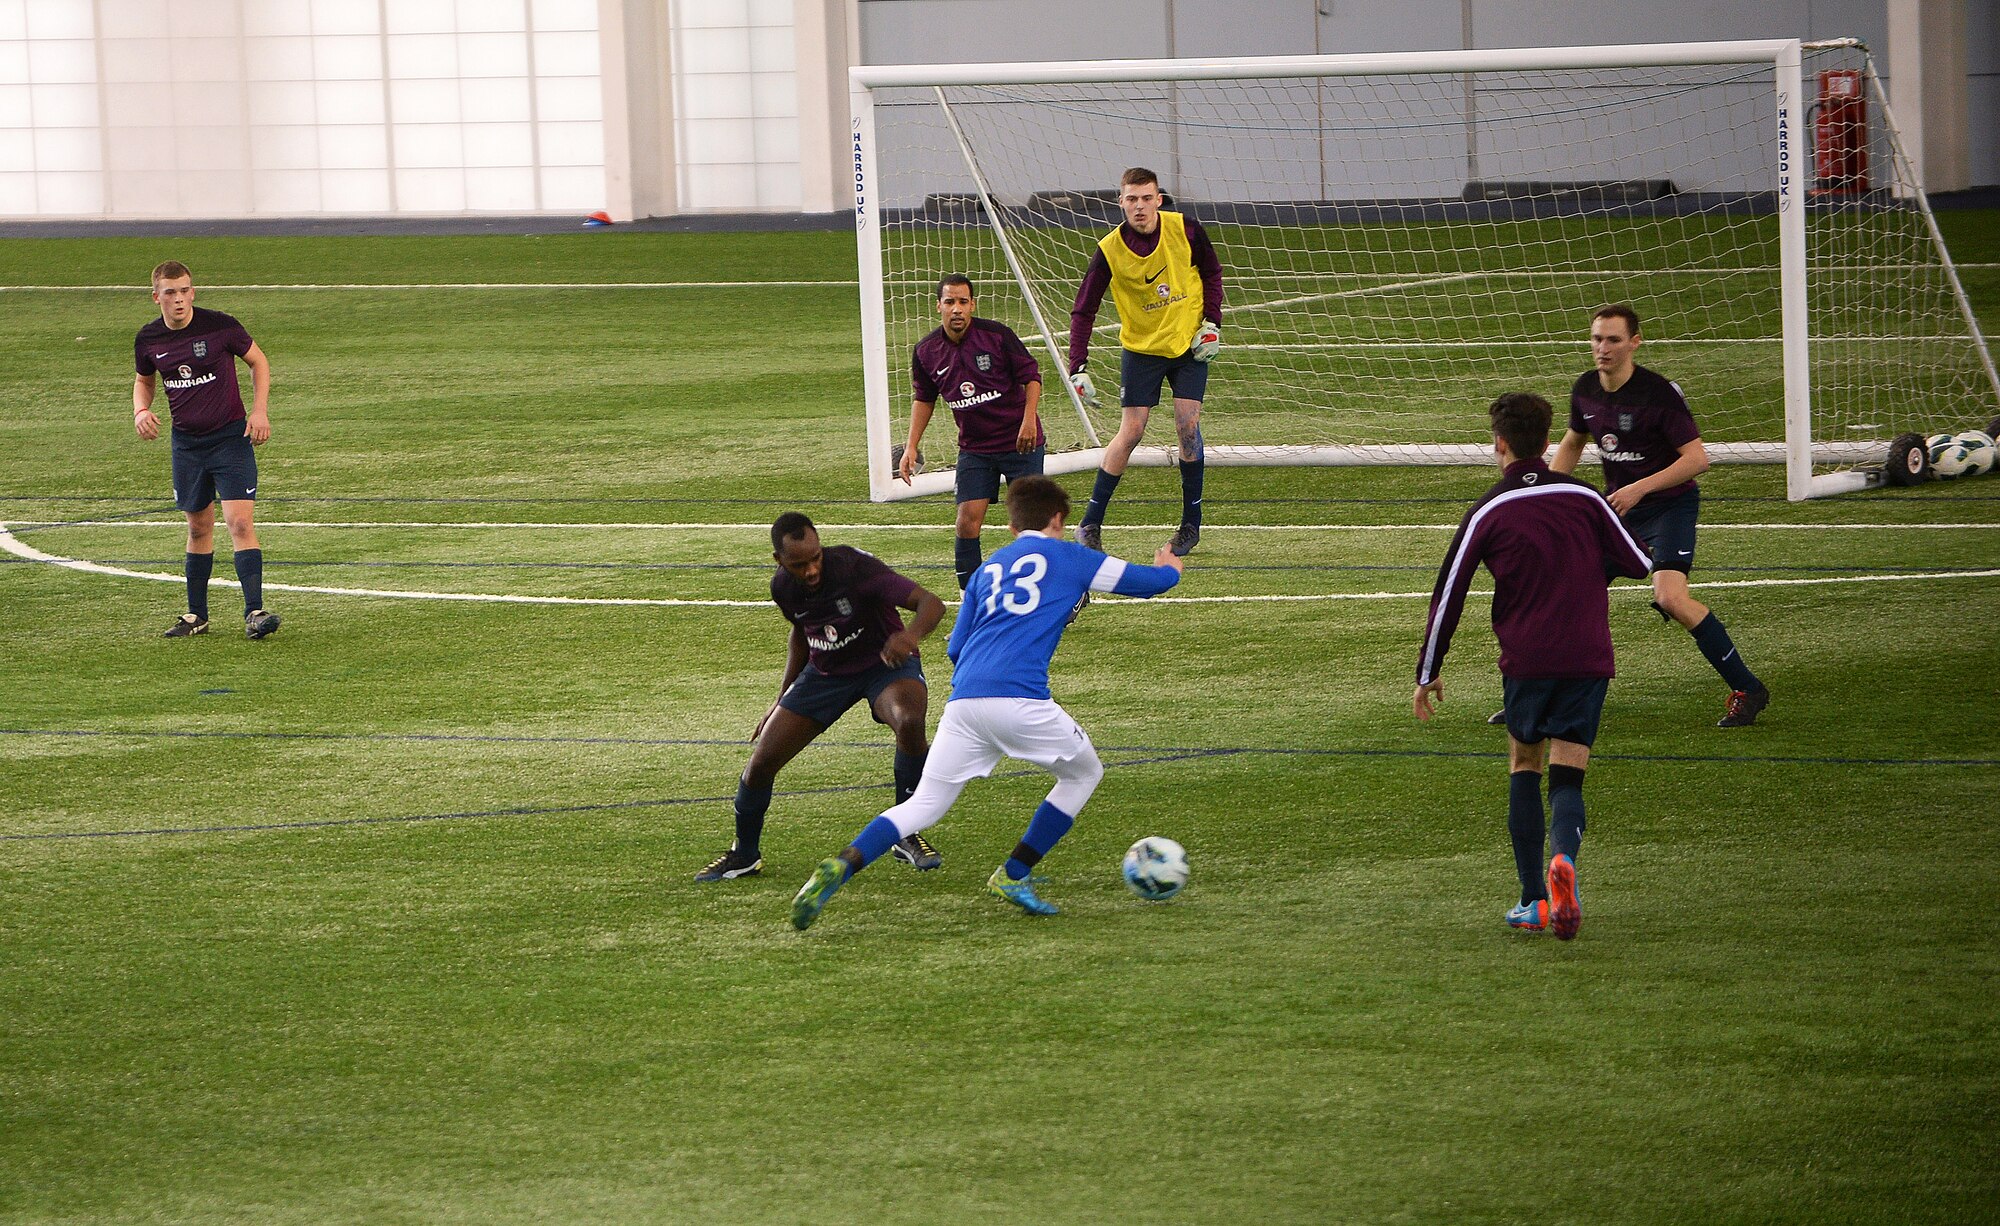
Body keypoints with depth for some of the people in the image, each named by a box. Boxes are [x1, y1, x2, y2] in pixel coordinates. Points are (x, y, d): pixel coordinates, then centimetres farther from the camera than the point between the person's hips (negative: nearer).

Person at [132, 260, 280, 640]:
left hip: (230, 437, -4)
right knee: (199, 529, 12)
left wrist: (259, 410, -7)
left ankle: (254, 612, -19)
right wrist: (141, 410, -2)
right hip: (186, 443, 4)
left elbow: (259, 362, 3)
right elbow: (143, 381, 19)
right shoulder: (148, 340, -1)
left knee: (240, 522, -15)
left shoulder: (221, 326, -12)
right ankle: (196, 615, 23)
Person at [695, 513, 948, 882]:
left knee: (910, 722, -38)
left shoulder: (854, 567, -30)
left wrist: (911, 634, -60)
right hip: (824, 672, 5)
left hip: (885, 663, -5)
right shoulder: (783, 588, -12)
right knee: (761, 762, -2)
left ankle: (907, 837, -19)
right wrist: (783, 699, 15)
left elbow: (931, 603, -38)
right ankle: (744, 856, 24)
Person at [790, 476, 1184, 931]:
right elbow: (1148, 582, 24)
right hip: (1020, 697, -4)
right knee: (1083, 773, 21)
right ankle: (1014, 874, 12)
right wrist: (1169, 568, 47)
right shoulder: (1069, 556, 16)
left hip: (963, 701, 4)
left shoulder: (986, 570, 27)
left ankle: (843, 865, -16)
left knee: (924, 804, 8)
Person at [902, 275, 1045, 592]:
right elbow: (923, 398, 14)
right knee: (968, 520, -8)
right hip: (974, 450, 3)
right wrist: (911, 446, 10)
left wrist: (1029, 418, -16)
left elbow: (1031, 375, -4)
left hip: (1021, 443, -3)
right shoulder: (926, 352, -3)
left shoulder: (996, 334, -13)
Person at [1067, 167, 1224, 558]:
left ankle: (1191, 524, 5)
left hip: (1190, 343, 1)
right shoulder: (1110, 250, -17)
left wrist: (1211, 322, -8)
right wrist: (1078, 368, -22)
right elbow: (1083, 311, -13)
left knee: (1187, 424, -8)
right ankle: (1091, 523, 5)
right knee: (1129, 433, -6)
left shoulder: (1185, 229, -14)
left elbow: (1212, 272, 4)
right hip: (1141, 347, -1)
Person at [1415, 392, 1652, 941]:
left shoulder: (1489, 512, 1)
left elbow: (1448, 594, 2)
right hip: (1588, 658, 1)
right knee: (1567, 776, 3)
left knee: (1523, 768, 16)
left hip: (1526, 660, -1)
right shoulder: (1582, 497, 5)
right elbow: (1639, 564, 13)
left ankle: (1533, 899, 9)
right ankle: (1564, 860, -28)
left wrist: (1428, 673, 10)